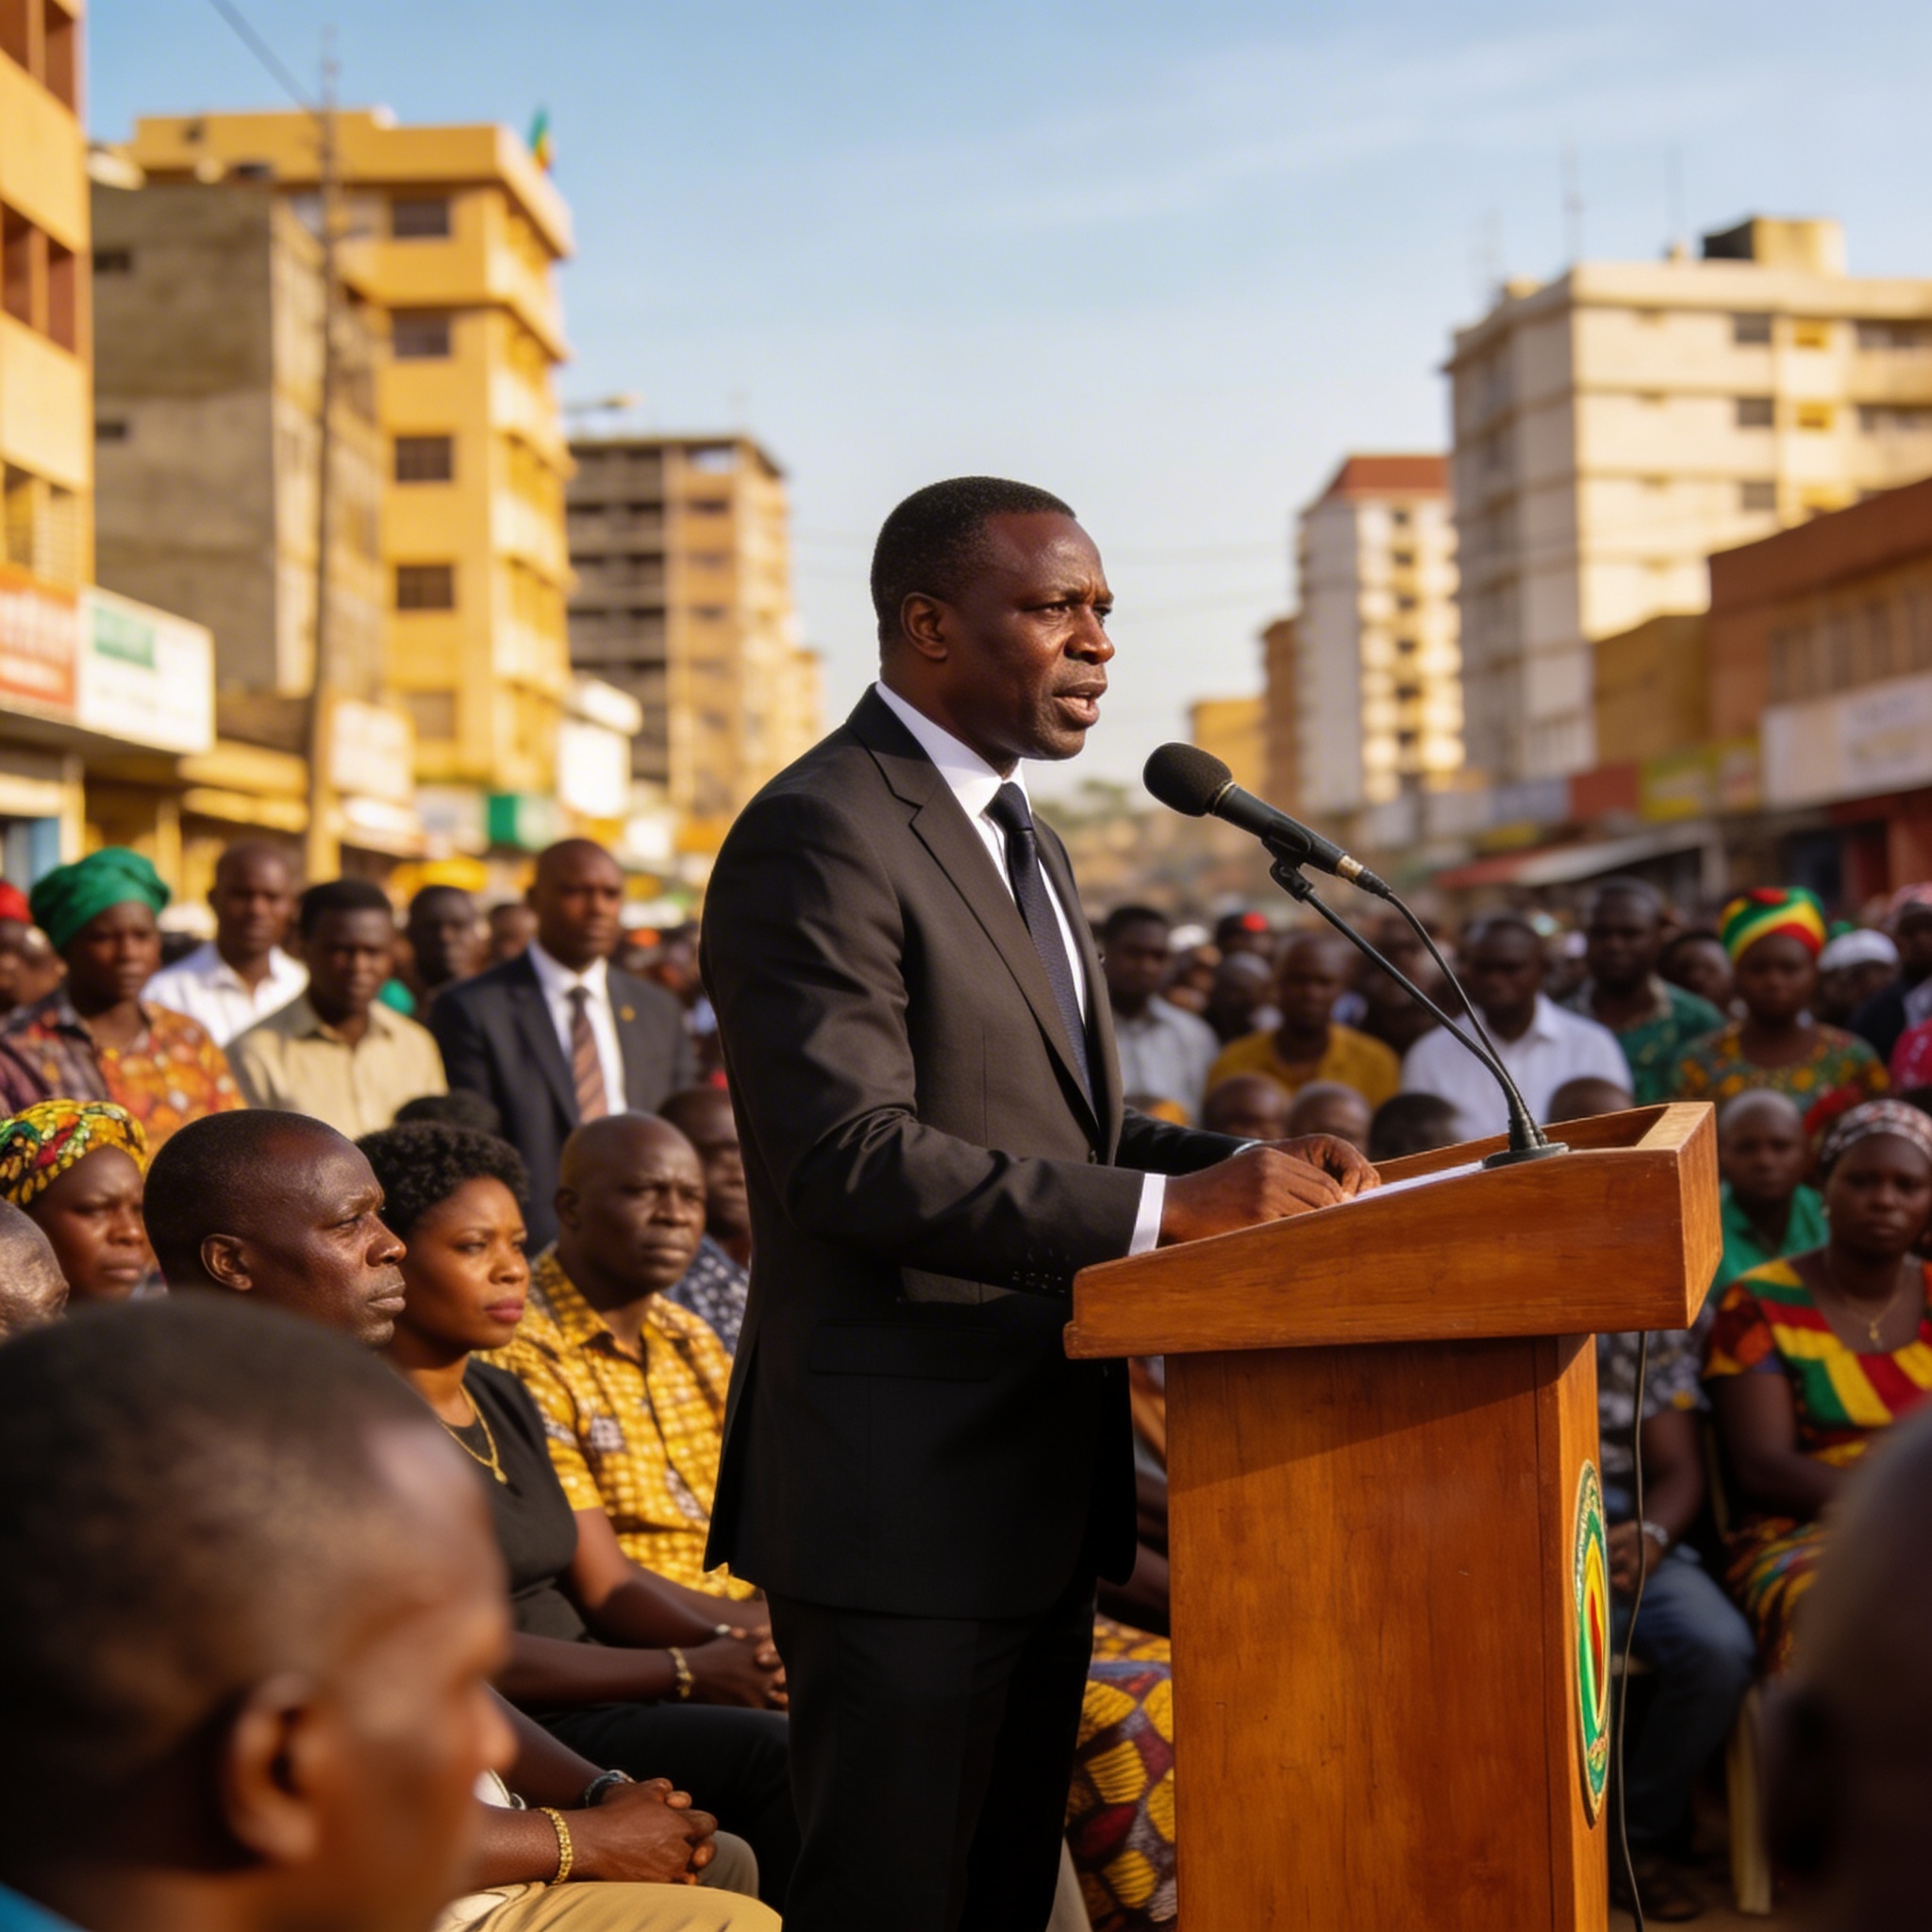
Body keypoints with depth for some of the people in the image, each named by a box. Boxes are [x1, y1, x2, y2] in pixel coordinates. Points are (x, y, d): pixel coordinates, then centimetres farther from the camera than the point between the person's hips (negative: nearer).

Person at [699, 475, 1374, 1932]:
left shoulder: (1017, 838, 18)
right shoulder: (819, 837, -15)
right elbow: (853, 1154, -25)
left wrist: (1246, 1167, 3)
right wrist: (1167, 1206, -28)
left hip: (1038, 1483, 10)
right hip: (902, 1488, -10)